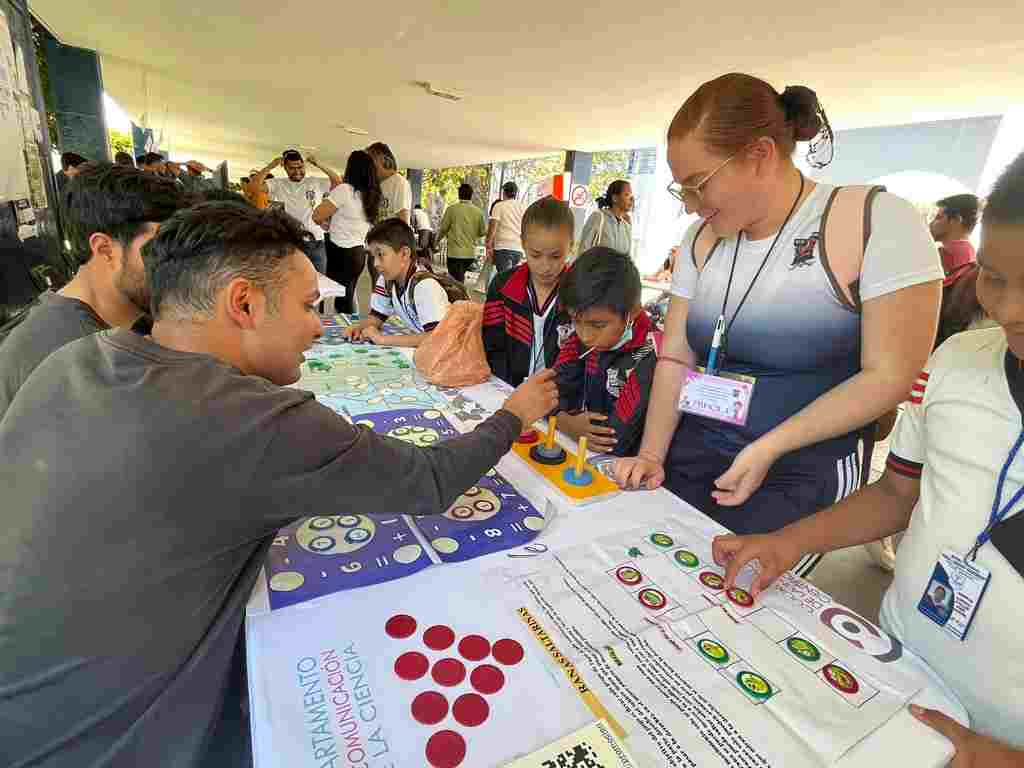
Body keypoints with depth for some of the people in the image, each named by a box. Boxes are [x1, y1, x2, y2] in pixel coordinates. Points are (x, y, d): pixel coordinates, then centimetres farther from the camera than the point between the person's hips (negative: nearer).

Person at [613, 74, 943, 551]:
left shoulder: (878, 223, -12)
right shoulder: (702, 238, 4)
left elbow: (888, 375, -12)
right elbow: (675, 358, 2)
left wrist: (768, 448, -20)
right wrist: (651, 454, -8)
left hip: (800, 471, -4)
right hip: (689, 455, 5)